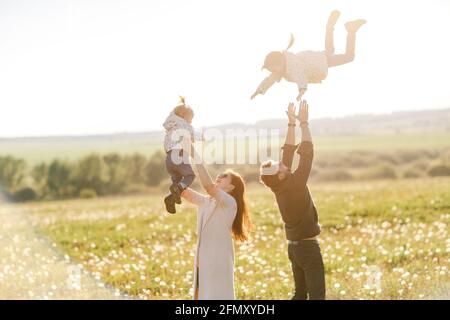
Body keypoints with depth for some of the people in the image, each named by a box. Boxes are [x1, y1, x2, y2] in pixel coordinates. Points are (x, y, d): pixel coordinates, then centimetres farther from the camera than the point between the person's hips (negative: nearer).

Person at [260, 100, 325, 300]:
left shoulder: (279, 186, 0)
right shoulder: (295, 184, -20)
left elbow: (289, 152, 5)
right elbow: (307, 153, -20)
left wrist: (292, 123, 4)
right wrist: (303, 123, -16)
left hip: (294, 246, 9)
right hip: (308, 246, -9)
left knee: (300, 293, 15)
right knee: (316, 295, -9)